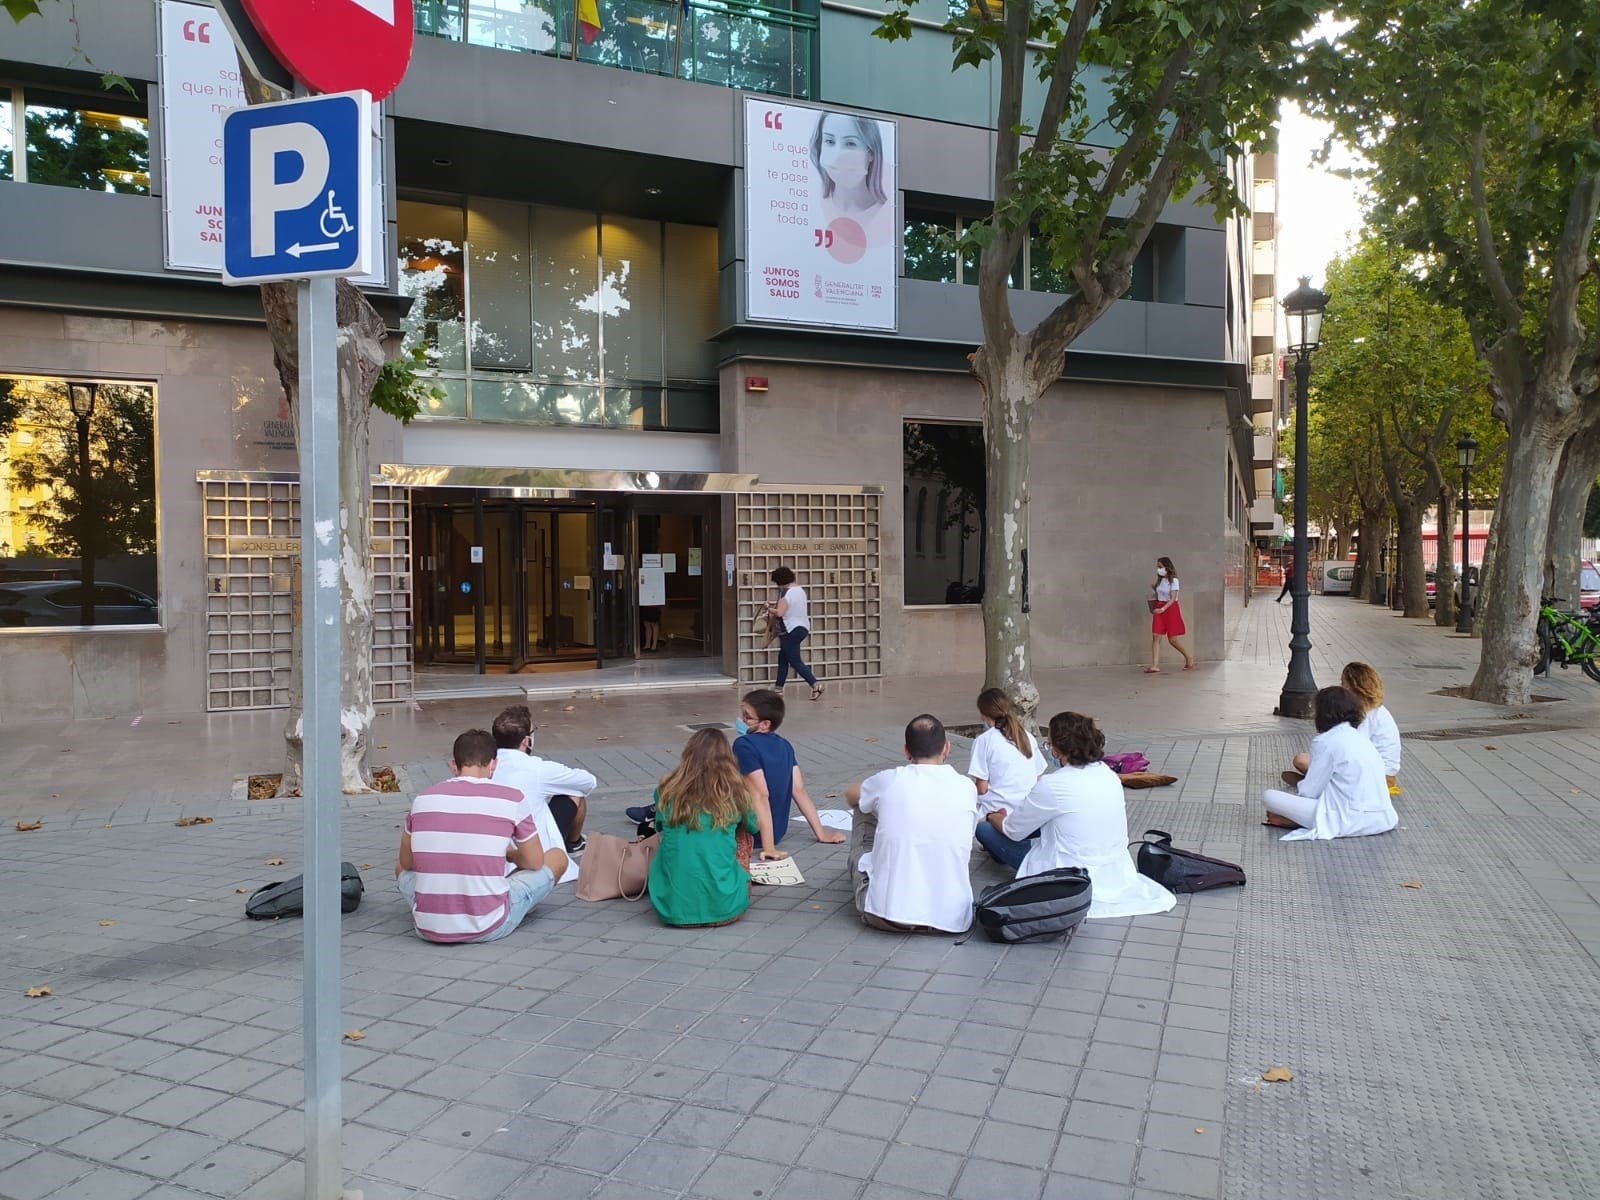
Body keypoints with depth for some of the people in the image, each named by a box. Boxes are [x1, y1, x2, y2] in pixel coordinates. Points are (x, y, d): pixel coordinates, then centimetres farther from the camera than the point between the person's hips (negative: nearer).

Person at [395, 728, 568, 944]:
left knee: (401, 866, 34)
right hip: (489, 929, -3)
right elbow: (535, 863, 6)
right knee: (557, 857, 16)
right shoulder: (513, 799, -6)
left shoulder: (423, 799, 2)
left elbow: (407, 863, 16)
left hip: (428, 929, 4)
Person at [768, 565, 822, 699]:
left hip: (791, 630, -9)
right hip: (803, 627, 9)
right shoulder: (800, 589, 10)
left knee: (795, 662, -6)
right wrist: (778, 604, 20)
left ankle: (815, 685, -15)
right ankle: (779, 687, 23)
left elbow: (779, 613, -24)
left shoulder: (785, 593, -17)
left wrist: (769, 608, -6)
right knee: (783, 658, 18)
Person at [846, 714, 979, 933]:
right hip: (951, 920, 2)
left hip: (885, 915, -1)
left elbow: (850, 794, 23)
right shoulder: (966, 787, 1)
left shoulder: (889, 780, -2)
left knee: (863, 809, 21)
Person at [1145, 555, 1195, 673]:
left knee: (1173, 639, -2)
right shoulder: (1160, 580, 10)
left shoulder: (1173, 580, -11)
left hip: (1170, 608, -6)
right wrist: (1154, 588, 0)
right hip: (1159, 608, 6)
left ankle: (1189, 658, 22)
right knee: (1155, 636, -6)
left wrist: (1162, 609, -28)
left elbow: (1173, 599, -17)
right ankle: (1155, 665, -9)